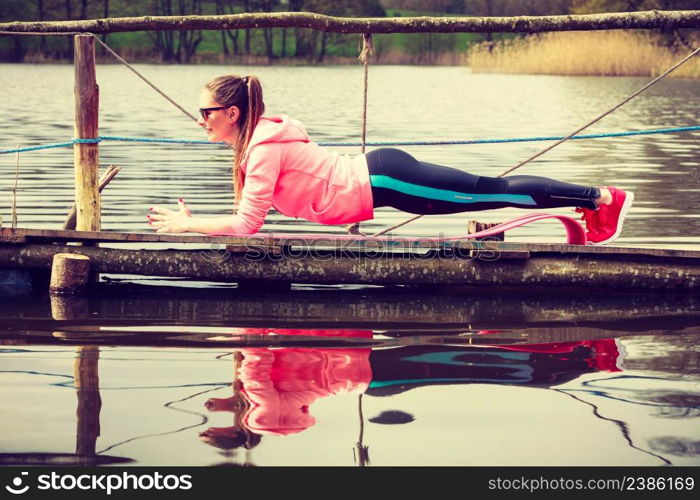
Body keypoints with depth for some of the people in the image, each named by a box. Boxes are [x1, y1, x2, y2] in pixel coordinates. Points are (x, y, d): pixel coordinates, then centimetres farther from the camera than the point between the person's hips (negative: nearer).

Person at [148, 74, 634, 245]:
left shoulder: (264, 148, -19)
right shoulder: (258, 135, 9)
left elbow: (246, 223, -23)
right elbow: (253, 214, 19)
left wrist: (187, 225, -14)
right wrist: (189, 218, 11)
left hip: (382, 182, -8)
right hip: (376, 175, 8)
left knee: (493, 191, -5)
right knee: (491, 190, 12)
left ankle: (600, 197, -2)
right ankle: (595, 204, 18)